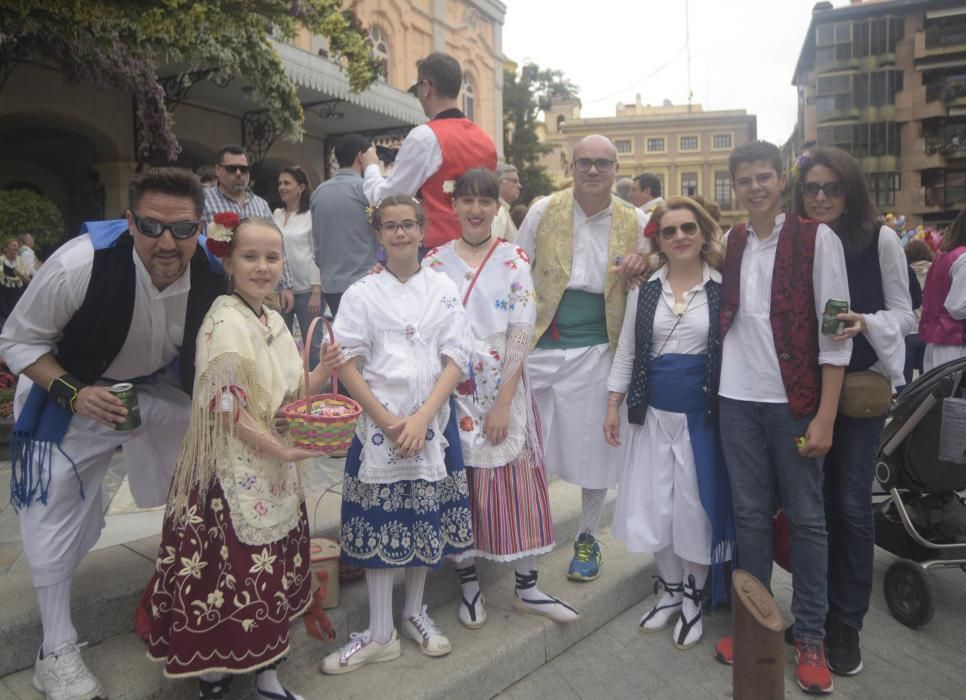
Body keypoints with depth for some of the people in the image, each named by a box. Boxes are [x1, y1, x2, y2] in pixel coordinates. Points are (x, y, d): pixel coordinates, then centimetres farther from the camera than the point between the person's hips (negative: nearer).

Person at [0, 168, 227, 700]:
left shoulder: (213, 275, -23)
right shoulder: (79, 264, -34)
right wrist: (74, 394, -31)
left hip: (160, 386, 3)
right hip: (70, 388, -3)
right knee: (56, 515, -1)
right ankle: (56, 651, 20)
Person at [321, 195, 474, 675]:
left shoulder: (444, 289, 3)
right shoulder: (361, 294, 1)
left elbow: (456, 359, -2)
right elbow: (347, 366, -3)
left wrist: (421, 418, -13)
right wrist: (388, 421, -11)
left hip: (432, 422, 1)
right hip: (378, 422, -1)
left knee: (426, 520, 11)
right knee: (380, 524, 3)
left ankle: (415, 613, 32)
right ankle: (380, 634, 18)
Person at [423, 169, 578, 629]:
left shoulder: (515, 260, 0)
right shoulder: (434, 262, 3)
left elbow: (521, 334, -6)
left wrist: (504, 402, -12)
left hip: (505, 391, 0)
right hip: (452, 390, 1)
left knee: (516, 482, 5)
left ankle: (526, 586, 21)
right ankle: (468, 583, 25)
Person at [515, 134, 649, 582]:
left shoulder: (634, 222, 2)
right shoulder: (544, 211, 1)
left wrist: (639, 269, -11)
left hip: (597, 347, 1)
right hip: (538, 344, 0)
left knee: (593, 446, 10)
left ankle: (587, 538, 31)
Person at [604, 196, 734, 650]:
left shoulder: (722, 288, -2)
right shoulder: (644, 289, 5)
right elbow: (626, 350, 9)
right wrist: (613, 404, 5)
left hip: (703, 411, -2)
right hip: (653, 411, 3)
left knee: (696, 503, 5)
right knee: (655, 503, 9)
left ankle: (694, 596, 26)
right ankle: (669, 590, 29)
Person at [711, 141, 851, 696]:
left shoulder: (816, 239, -4)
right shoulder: (729, 244, 9)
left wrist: (825, 416, -11)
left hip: (795, 401, -3)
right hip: (737, 399, 3)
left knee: (806, 518, 7)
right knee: (750, 514, 11)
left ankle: (811, 636, 22)